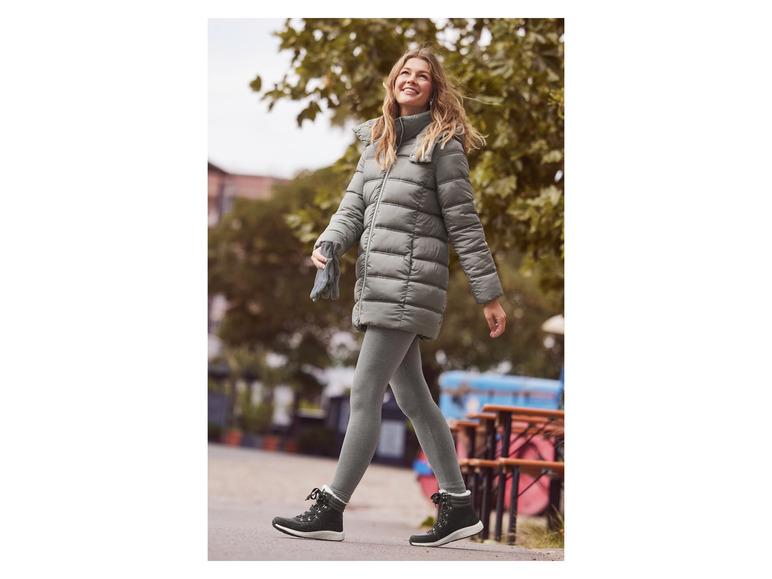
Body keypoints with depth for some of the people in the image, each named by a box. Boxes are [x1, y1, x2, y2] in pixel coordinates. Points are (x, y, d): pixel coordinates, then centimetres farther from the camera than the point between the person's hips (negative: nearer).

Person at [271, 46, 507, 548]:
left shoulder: (442, 144, -3)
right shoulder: (376, 141, 18)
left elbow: (463, 223, -5)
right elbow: (354, 207, 14)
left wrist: (489, 294, -4)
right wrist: (328, 245, -6)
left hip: (410, 283, -8)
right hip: (378, 283, 8)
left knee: (364, 395, -8)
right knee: (412, 396, 10)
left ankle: (331, 510, -4)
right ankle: (459, 508, 16)